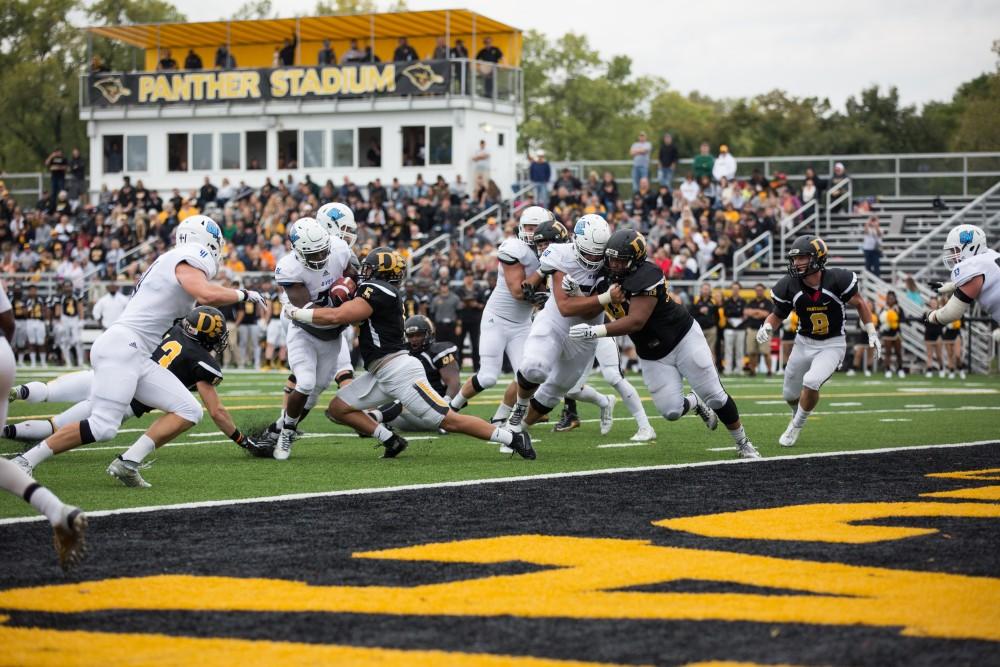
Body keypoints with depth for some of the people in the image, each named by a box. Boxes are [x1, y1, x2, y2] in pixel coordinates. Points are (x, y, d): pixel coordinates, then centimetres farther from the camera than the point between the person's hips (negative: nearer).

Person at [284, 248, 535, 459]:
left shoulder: (376, 290, -15)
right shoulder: (379, 292, 15)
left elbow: (336, 317, -22)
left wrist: (296, 312, -12)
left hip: (399, 370, -10)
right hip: (381, 374, 10)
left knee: (448, 420, -9)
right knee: (338, 409, 6)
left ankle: (512, 438, -3)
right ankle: (391, 441, 5)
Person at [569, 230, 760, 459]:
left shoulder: (646, 276, -28)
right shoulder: (609, 275, -4)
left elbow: (636, 321, -34)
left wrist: (594, 331, -38)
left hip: (683, 338, -6)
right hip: (652, 354, 6)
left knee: (715, 396, 1)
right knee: (671, 411, -6)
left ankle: (743, 444, 19)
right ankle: (695, 403, 29)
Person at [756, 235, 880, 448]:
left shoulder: (837, 280, -21)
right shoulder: (789, 287, -14)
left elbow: (860, 304, -4)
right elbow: (777, 315, 2)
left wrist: (872, 334, -4)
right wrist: (767, 327, -20)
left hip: (832, 345, -4)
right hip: (804, 343, 4)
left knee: (811, 382, -26)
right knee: (790, 394, 12)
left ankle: (796, 426, -2)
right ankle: (799, 414, 48)